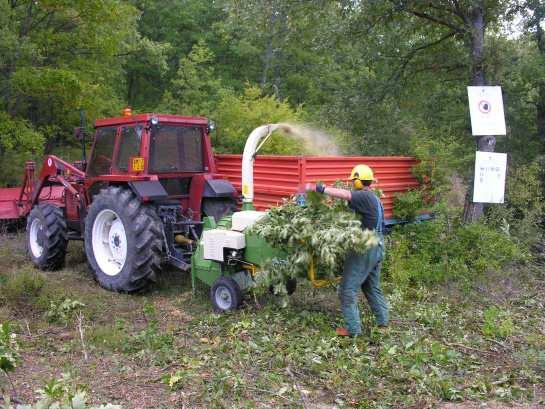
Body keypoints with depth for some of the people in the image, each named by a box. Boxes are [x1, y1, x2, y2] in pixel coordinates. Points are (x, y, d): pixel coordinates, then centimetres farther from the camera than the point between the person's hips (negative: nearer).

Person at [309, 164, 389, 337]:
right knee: (373, 287, 21)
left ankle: (352, 328, -2)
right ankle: (383, 321, 25)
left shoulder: (365, 197, -16)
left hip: (365, 249, -10)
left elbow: (345, 194, -32)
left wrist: (321, 189, -31)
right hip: (378, 247, 10)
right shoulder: (375, 199, 14)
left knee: (348, 288, -4)